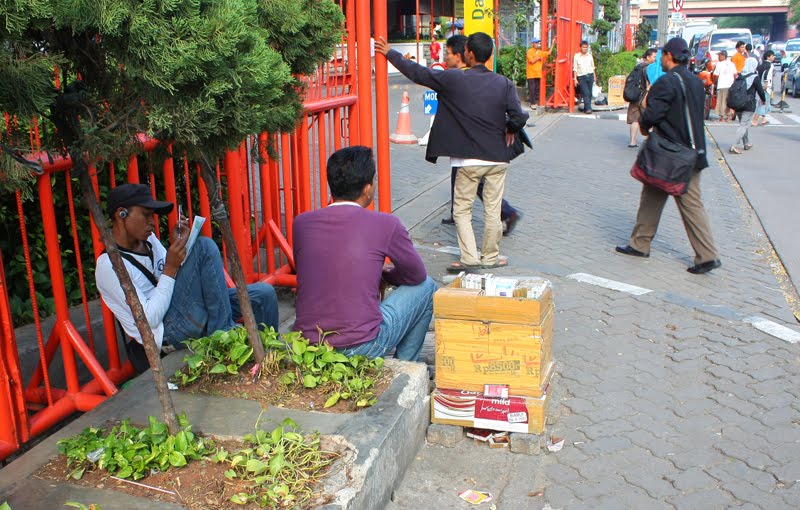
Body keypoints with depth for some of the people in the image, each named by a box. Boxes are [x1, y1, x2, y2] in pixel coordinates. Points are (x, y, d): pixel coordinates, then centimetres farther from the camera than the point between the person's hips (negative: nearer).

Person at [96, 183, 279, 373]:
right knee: (204, 247, -20)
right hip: (170, 333, -8)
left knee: (264, 294, -5)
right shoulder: (108, 265, -13)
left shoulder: (147, 239, 12)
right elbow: (149, 319, -18)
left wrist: (178, 246, 1)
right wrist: (170, 268, -18)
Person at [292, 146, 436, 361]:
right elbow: (417, 275, 6)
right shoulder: (385, 225, -9)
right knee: (426, 287, 16)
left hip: (307, 347, 5)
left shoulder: (301, 223, 2)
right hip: (362, 347, -4)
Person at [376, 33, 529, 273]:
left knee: (462, 210, 10)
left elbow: (417, 73, -1)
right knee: (493, 211, 12)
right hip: (498, 158, 3)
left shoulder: (454, 79, -9)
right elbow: (519, 117, -9)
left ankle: (469, 257, 3)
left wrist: (390, 53, 11)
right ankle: (490, 257, 23)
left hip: (469, 160, -3)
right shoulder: (504, 84, -2)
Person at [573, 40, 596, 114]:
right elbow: (575, 68, 1)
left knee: (589, 93, 2)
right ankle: (588, 108, -15)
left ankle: (586, 108, 10)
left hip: (590, 76, 4)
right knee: (586, 93, -14)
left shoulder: (590, 56, 11)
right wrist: (575, 79, -5)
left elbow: (592, 67, 17)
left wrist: (594, 77, 14)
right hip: (581, 77, -4)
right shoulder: (576, 56, 1)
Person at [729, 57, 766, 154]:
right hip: (749, 105, -6)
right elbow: (760, 90, -4)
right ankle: (736, 146, -17)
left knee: (744, 124, 19)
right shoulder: (755, 77, -10)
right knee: (744, 125, -7)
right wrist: (764, 100, 15)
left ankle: (746, 144, 29)